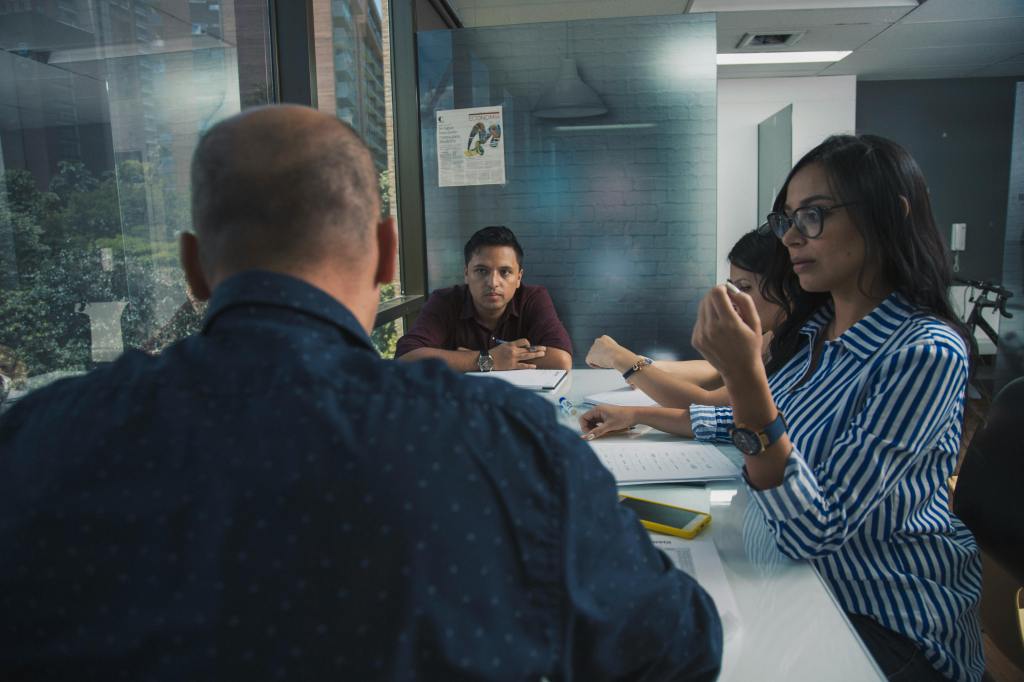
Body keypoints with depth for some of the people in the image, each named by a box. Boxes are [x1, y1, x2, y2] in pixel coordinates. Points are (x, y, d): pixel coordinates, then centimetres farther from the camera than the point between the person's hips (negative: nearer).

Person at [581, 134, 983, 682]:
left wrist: (746, 379, -37)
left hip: (889, 629, -6)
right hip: (808, 583, 7)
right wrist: (639, 415, 14)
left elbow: (812, 532, -28)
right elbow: (751, 423, 19)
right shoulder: (819, 331, 3)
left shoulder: (925, 353, -23)